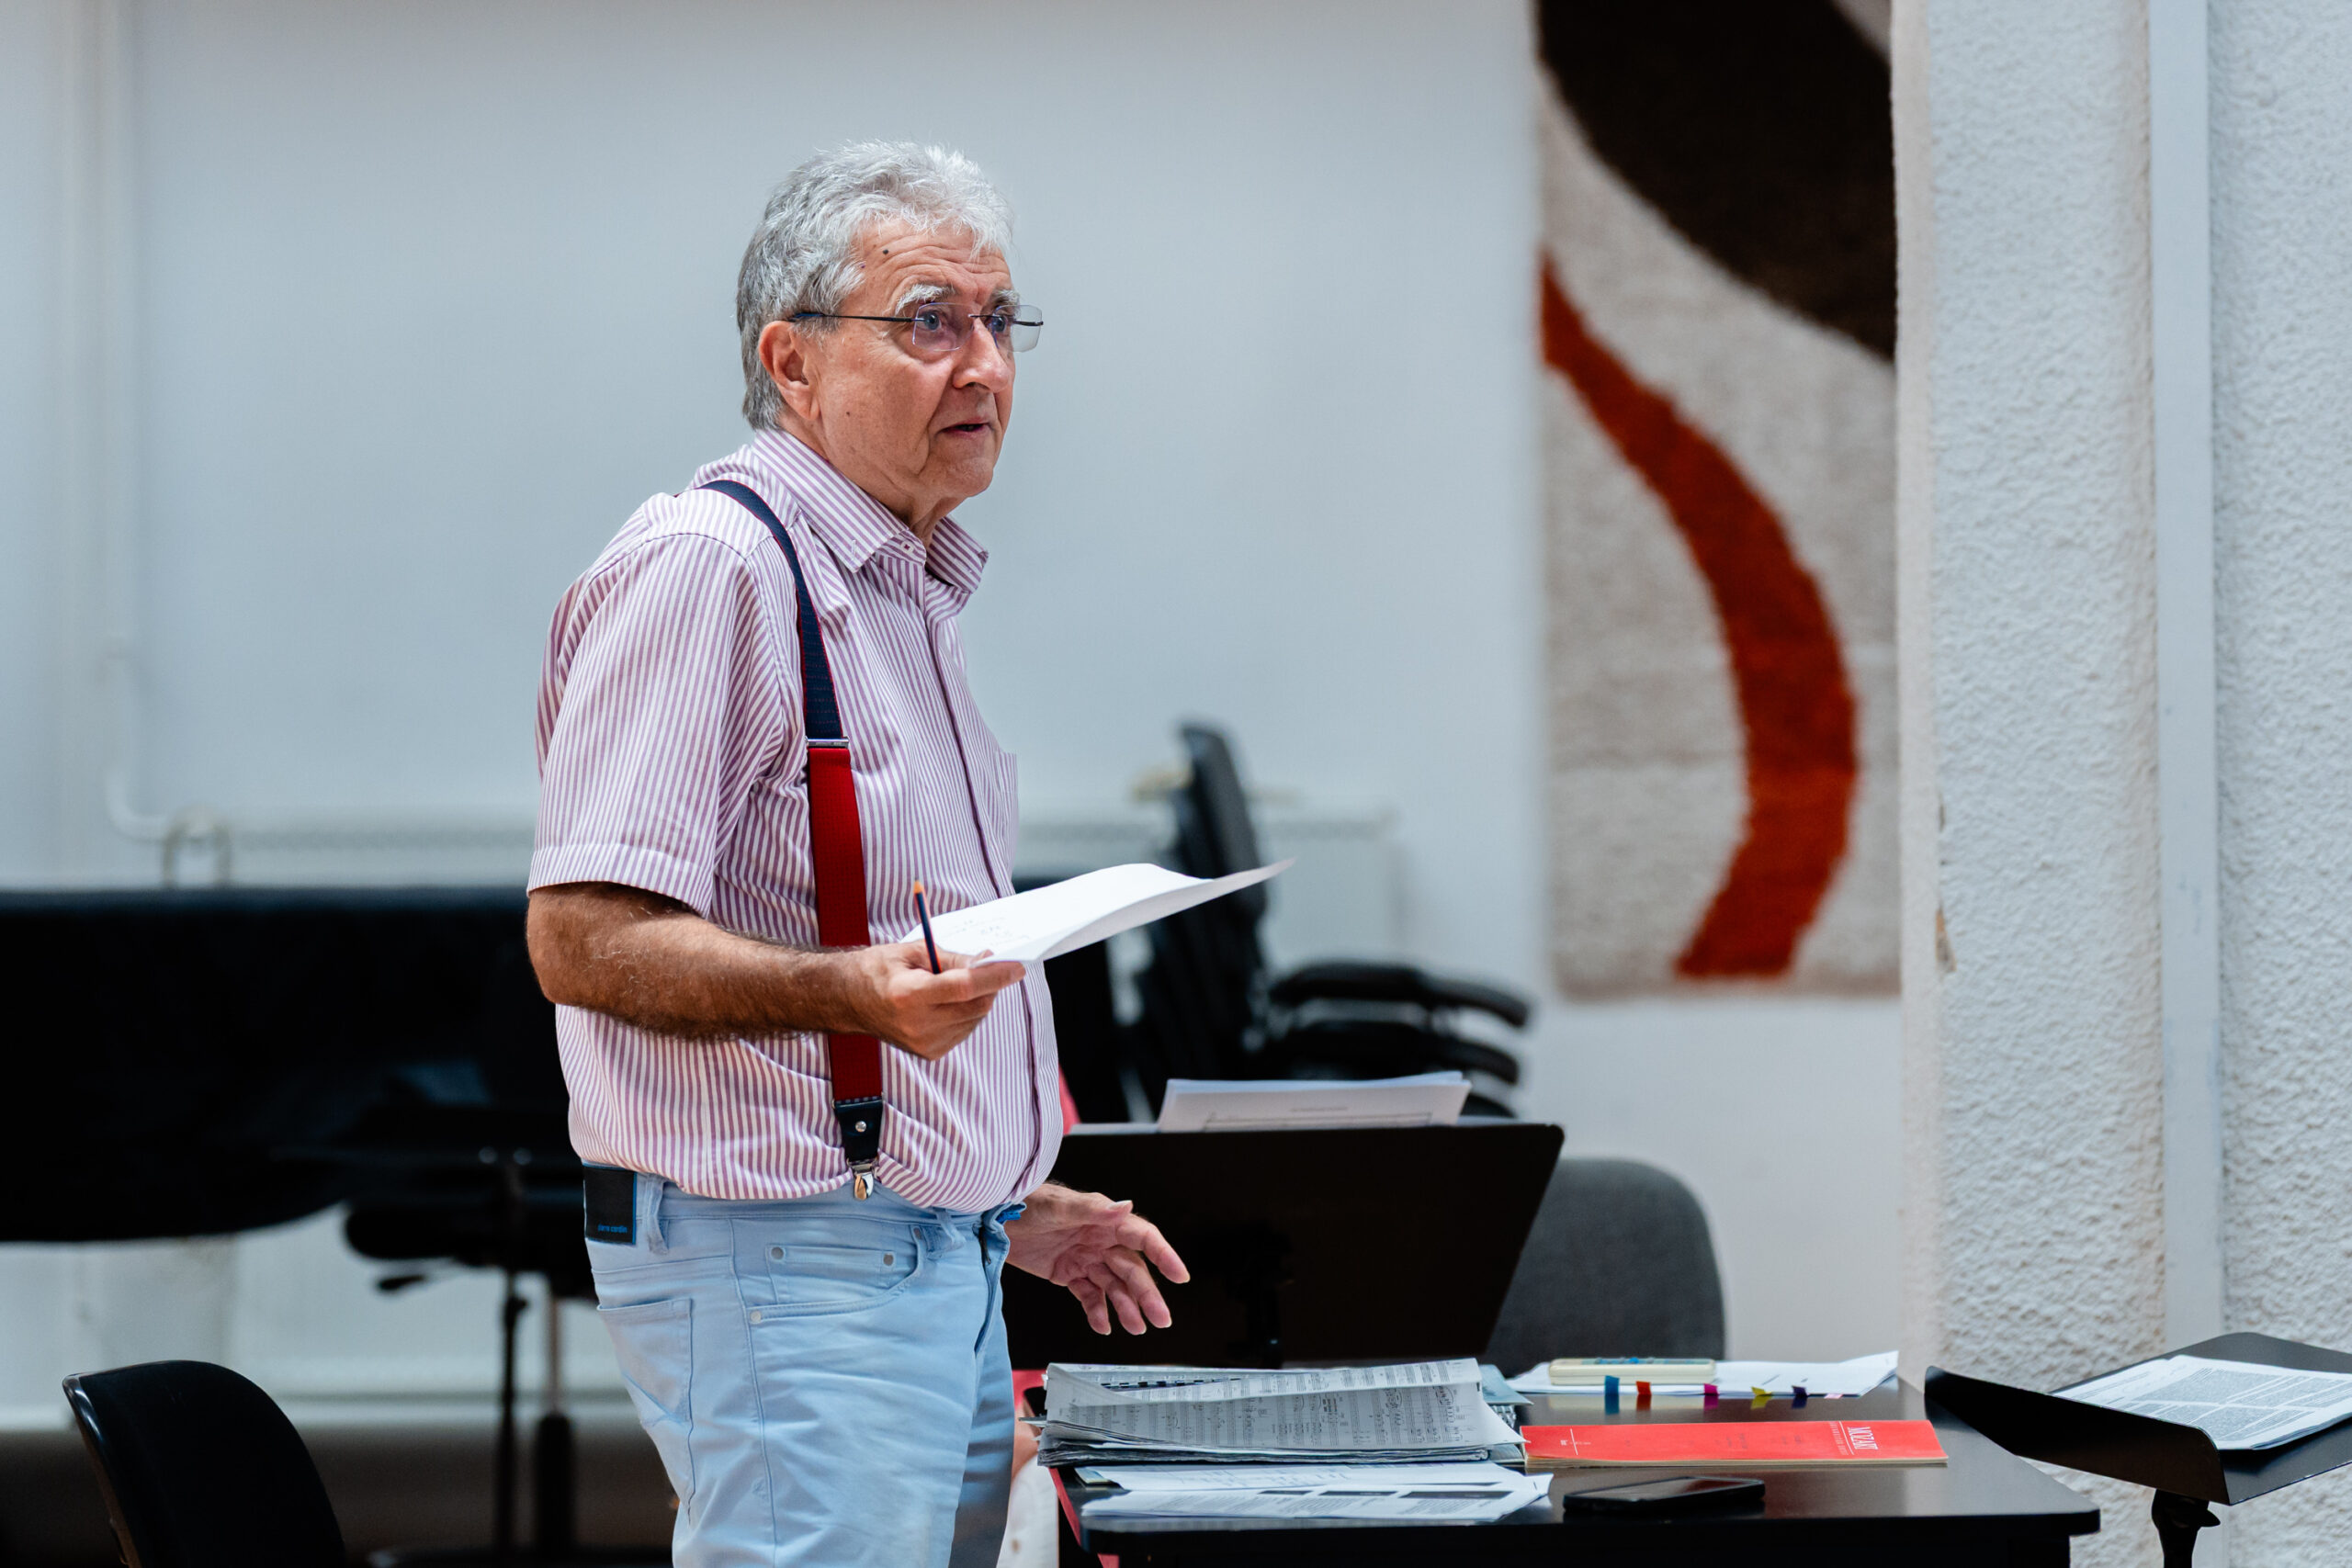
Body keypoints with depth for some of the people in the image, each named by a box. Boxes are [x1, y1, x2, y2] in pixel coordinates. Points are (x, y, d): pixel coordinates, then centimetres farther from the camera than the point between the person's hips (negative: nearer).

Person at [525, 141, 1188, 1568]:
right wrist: (852, 992, -33)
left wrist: (1012, 1209, 21)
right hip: (784, 1264, -10)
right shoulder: (705, 567, -11)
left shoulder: (909, 592, 20)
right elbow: (586, 940, -19)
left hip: (939, 1274, 10)